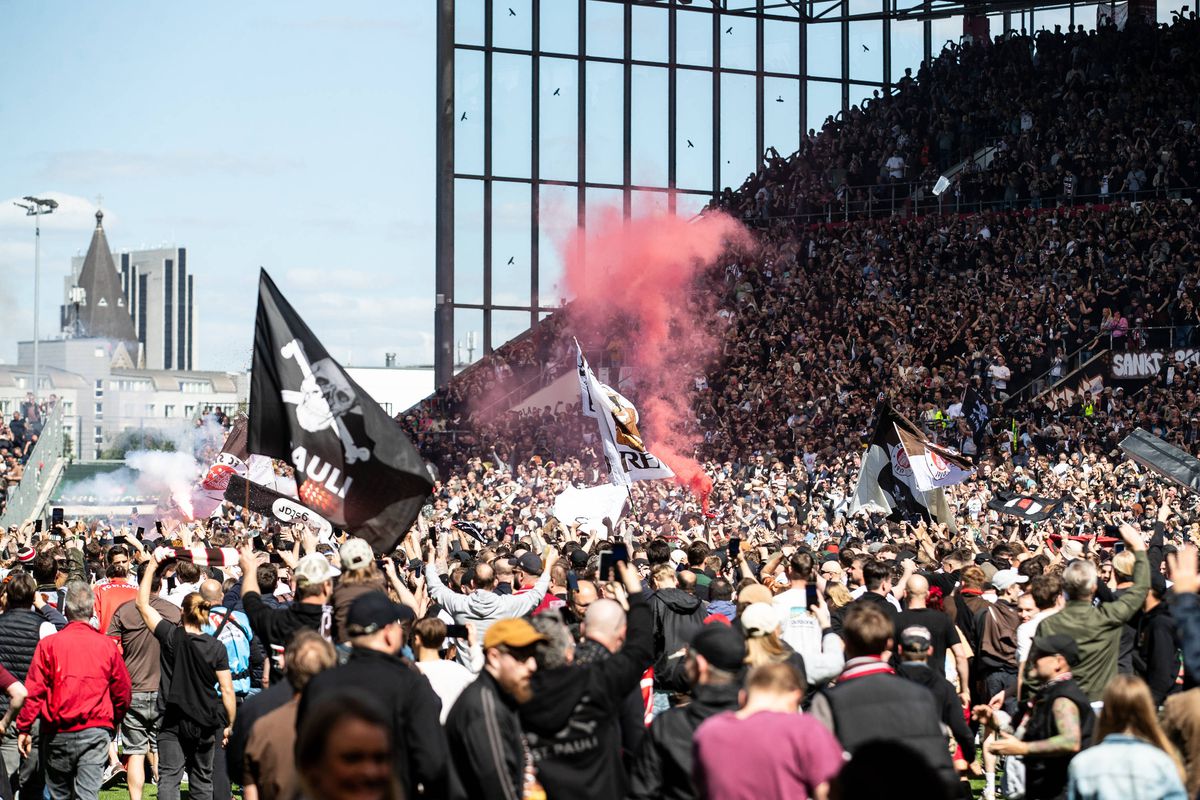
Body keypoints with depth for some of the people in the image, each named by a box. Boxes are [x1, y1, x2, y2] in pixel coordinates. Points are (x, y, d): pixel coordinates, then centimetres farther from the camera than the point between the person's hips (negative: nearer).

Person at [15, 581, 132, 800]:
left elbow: (34, 690, -6)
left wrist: (24, 727, 2)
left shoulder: (49, 644, -5)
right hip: (96, 730, 0)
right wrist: (114, 723, 22)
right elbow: (122, 691, 6)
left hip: (58, 732, 0)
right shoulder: (107, 645, 0)